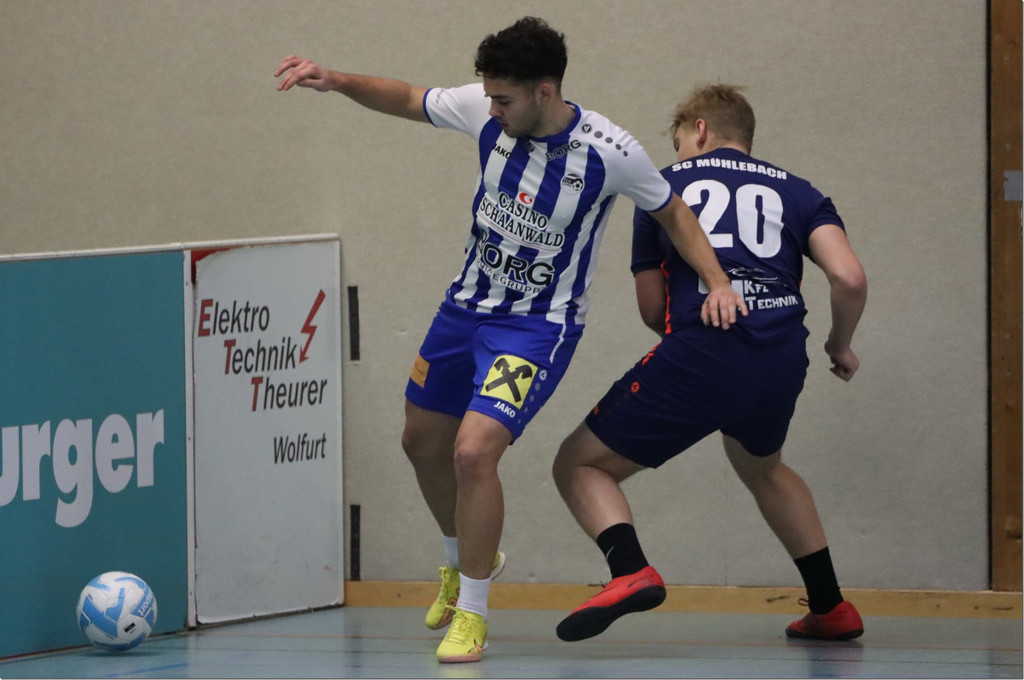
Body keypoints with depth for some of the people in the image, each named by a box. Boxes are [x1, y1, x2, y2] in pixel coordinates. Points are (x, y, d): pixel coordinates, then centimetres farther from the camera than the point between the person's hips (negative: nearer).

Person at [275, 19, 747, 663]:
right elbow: (408, 100, 5)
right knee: (424, 441, 20)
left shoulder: (610, 151, -22)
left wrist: (718, 282, -17)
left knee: (474, 451, -22)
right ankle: (465, 560, 49)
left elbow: (673, 213, -5)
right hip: (467, 304, 6)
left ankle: (472, 615, -4)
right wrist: (334, 79, -10)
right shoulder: (486, 110, -12)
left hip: (538, 326, -6)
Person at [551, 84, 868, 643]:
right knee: (761, 466, 36)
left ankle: (631, 571, -19)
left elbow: (652, 309, 17)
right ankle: (831, 610, 34)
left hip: (697, 362, -4)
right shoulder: (795, 192, 19)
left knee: (580, 465, 9)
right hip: (783, 365, 4)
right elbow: (849, 278, 3)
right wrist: (840, 346, 21)